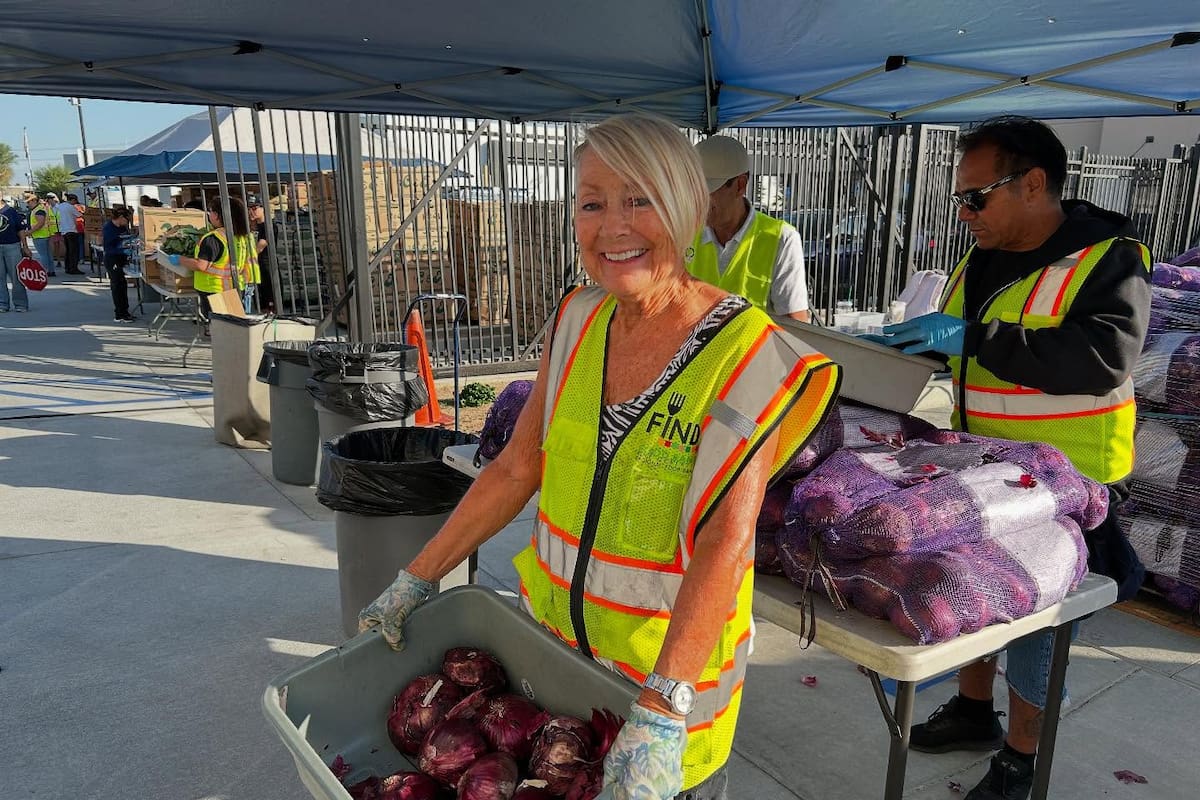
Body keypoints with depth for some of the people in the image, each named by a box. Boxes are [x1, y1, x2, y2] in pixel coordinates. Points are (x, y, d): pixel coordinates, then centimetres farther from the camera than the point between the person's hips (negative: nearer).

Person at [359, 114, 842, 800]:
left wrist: (660, 711, -35)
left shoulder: (746, 351, -20)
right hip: (552, 633, 5)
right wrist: (419, 579, 1)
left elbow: (726, 538, -28)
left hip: (675, 659, -5)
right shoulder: (579, 320, -4)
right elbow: (517, 468, 1)